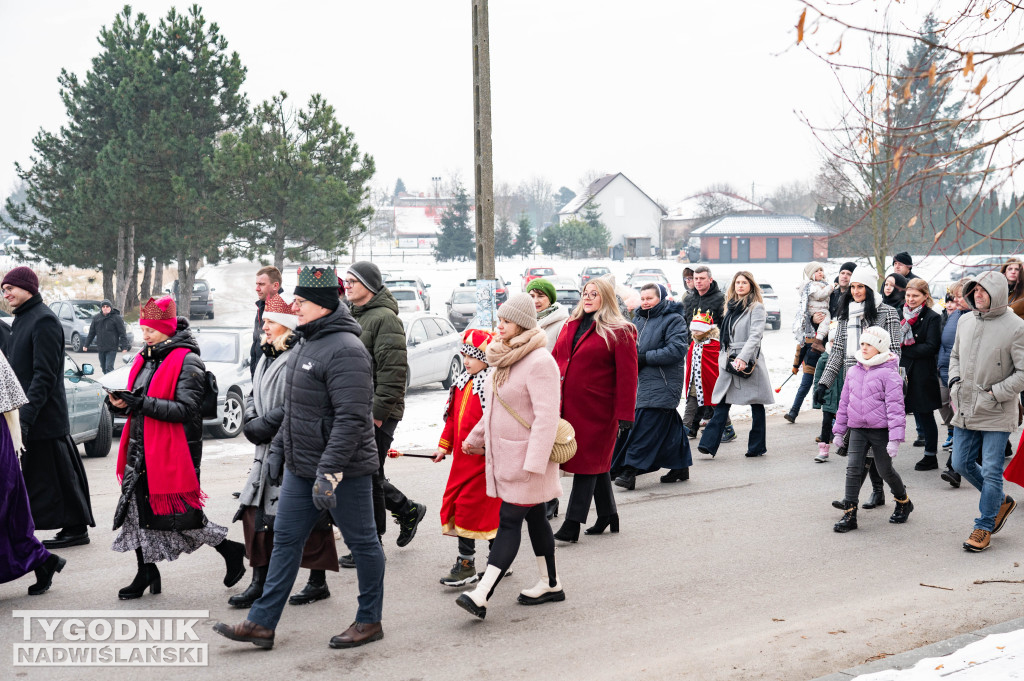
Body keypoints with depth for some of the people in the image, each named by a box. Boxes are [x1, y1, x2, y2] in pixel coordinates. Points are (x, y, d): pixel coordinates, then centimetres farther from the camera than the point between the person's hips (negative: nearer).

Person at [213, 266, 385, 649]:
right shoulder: (305, 344, 12)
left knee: (362, 542, 6)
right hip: (300, 468, 10)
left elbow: (351, 419, -26)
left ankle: (370, 621, 19)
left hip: (344, 471, -10)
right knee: (285, 539, 9)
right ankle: (262, 624, 14)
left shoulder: (345, 351, -20)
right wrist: (278, 449, 20)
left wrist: (329, 471, -28)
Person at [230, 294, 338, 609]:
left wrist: (262, 426, -16)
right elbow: (254, 395, 21)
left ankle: (318, 582, 15)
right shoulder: (266, 357, 14)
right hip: (269, 451, 9)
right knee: (255, 513, 7)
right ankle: (260, 583, 15)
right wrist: (251, 423, 2)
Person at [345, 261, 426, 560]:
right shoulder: (352, 317, 15)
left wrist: (378, 412, -21)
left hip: (378, 413, -9)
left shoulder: (385, 319, -13)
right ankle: (407, 510, 33)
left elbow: (392, 371, -19)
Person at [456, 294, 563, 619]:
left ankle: (481, 596, -14)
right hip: (503, 454, 9)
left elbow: (547, 416, -23)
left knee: (509, 521, -9)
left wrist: (534, 461, -28)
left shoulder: (539, 362, -18)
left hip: (525, 456, -9)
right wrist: (475, 438, 30)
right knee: (534, 519, 15)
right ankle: (550, 585, 25)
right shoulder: (504, 357, 12)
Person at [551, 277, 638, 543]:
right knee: (598, 461, 15)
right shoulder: (571, 326, 14)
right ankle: (608, 514, 25)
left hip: (596, 408, -6)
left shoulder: (619, 332, -6)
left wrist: (624, 416, -14)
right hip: (568, 406, 6)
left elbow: (627, 376, -9)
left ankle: (573, 523, -5)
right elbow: (556, 361, 16)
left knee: (588, 461, -5)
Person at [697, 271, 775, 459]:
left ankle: (758, 446, 13)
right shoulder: (732, 306, 17)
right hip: (730, 362, 6)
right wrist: (724, 359, 16)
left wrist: (743, 358, -26)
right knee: (722, 404, -3)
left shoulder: (756, 307, -5)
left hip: (749, 362, -6)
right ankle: (709, 444, -10)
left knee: (756, 406, 4)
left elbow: (755, 336, -16)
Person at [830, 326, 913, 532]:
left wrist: (895, 438, -18)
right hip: (857, 429, 5)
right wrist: (839, 430, 16)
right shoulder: (853, 372, 9)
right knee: (853, 469, -5)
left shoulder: (888, 373, -10)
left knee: (885, 470, 8)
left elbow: (895, 407, -13)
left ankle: (903, 502, 34)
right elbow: (844, 402, 17)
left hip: (880, 430, -5)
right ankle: (849, 514, -3)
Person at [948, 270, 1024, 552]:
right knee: (962, 464, 12)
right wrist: (954, 383, 4)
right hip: (966, 410, 6)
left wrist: (994, 395, -17)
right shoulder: (965, 321, 5)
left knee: (991, 470, -1)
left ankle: (984, 527, 14)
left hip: (997, 413, -6)